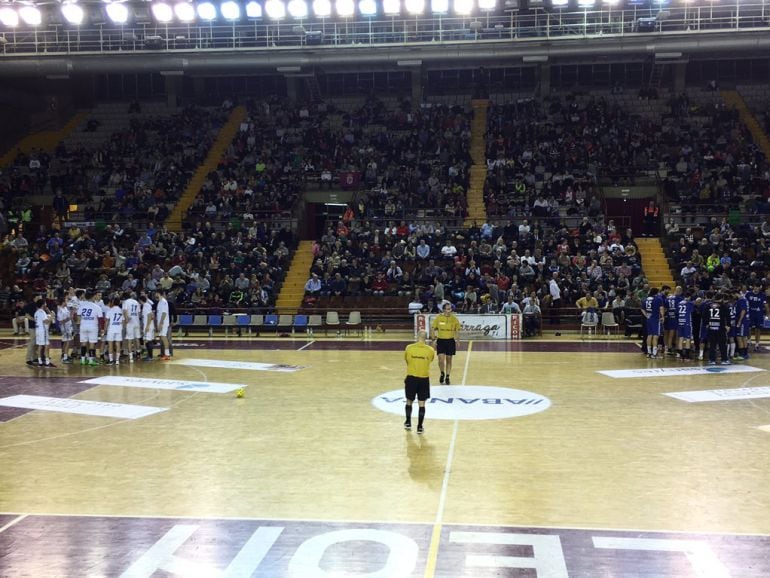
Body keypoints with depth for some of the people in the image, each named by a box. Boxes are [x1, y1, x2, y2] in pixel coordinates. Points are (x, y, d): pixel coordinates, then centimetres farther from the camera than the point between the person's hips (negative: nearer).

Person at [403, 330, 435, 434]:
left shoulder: (409, 348, -6)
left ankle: (408, 423, 28)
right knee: (422, 404, 6)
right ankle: (420, 427, 10)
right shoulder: (430, 350, -5)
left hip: (411, 378, 0)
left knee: (409, 401, 18)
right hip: (424, 379, 0)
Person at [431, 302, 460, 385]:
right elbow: (433, 328, 2)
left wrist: (457, 341, 3)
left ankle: (447, 377, 20)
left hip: (450, 341, 1)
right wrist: (434, 339, -4)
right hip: (441, 341, -1)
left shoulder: (454, 318, -3)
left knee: (449, 360, 7)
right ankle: (442, 374, 18)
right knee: (441, 359, -9)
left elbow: (457, 330, 6)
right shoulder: (438, 317, -6)